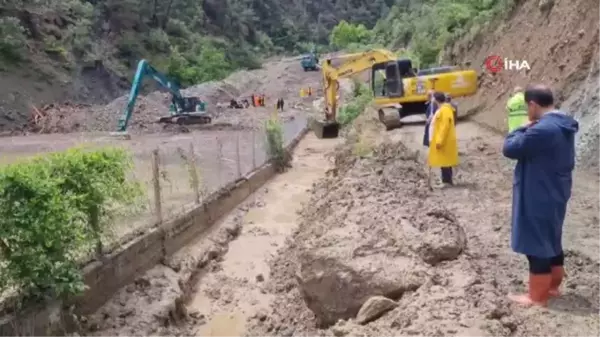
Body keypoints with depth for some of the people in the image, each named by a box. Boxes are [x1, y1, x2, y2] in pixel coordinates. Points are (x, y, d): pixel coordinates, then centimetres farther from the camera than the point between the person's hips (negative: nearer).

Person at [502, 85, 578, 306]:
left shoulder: (542, 129, -27)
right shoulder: (563, 126, 7)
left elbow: (510, 148, -21)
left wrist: (523, 129, -6)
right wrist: (530, 130, 4)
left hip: (538, 198, -10)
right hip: (555, 194, 10)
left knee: (536, 245, 1)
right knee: (552, 242, 20)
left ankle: (537, 297, 11)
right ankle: (552, 286, 34)